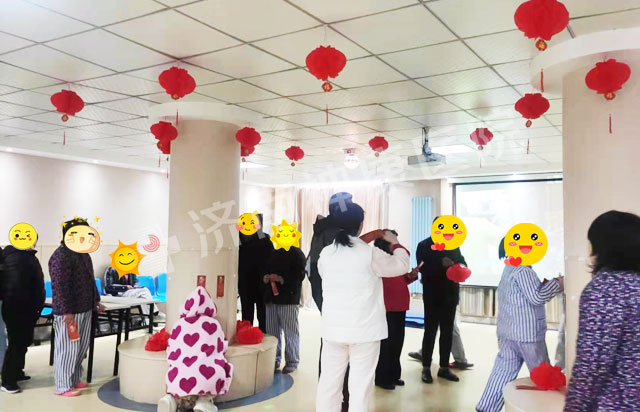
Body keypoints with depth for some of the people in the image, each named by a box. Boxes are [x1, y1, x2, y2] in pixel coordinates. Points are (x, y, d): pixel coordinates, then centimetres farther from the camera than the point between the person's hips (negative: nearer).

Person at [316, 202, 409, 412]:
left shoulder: (325, 253, 1)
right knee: (360, 384, 3)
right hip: (364, 330, -4)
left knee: (329, 381, 11)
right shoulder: (371, 254, -10)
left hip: (333, 328, 4)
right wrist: (395, 242, 20)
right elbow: (401, 265, 3)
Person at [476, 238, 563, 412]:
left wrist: (543, 285, 11)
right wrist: (556, 284, -8)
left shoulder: (509, 269, 15)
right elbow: (536, 298, -20)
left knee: (503, 371, 8)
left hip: (508, 332, 9)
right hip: (526, 333, -9)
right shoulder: (523, 270, -15)